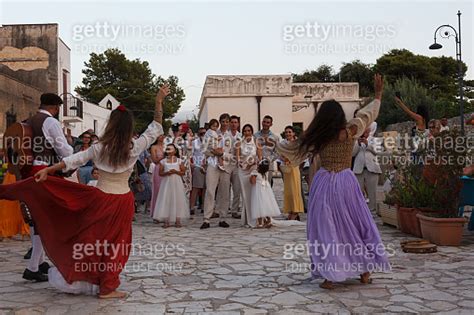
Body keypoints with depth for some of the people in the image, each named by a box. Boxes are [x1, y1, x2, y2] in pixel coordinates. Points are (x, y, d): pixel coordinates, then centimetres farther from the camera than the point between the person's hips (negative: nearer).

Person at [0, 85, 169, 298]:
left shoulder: (99, 148, -6)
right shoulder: (134, 148, -10)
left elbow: (75, 160, 0)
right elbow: (155, 129, -3)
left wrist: (47, 170, 9)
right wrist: (159, 102, -3)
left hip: (100, 197, 1)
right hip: (122, 201, -1)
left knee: (92, 239, 14)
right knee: (115, 243, 9)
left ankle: (79, 280, 23)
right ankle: (107, 287, 17)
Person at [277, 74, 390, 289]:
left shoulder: (317, 137, -4)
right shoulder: (350, 131, -5)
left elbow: (294, 150, 9)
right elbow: (368, 114, 10)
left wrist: (276, 144, 29)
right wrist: (378, 94, 25)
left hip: (324, 183, -1)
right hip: (346, 182, 1)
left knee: (326, 228, 6)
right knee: (356, 224, 14)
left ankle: (329, 276, 4)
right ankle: (365, 270, 22)